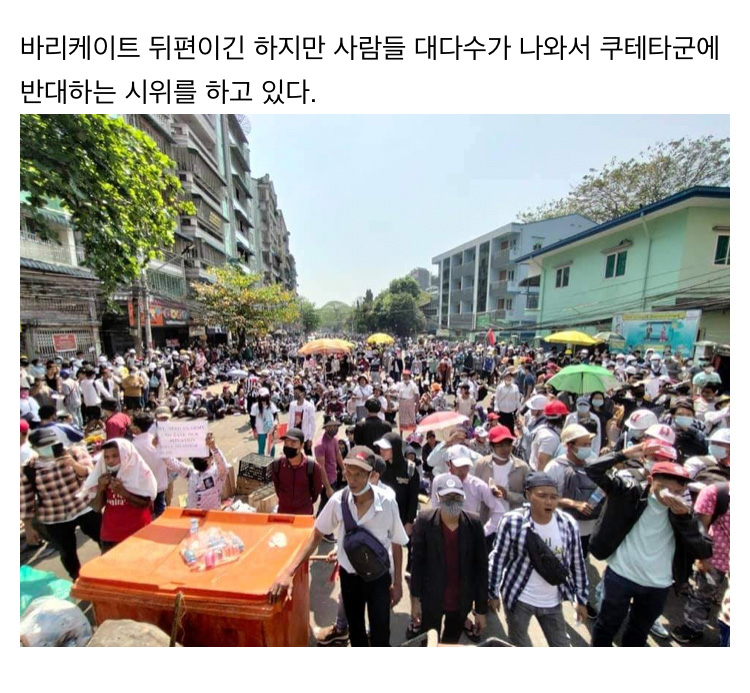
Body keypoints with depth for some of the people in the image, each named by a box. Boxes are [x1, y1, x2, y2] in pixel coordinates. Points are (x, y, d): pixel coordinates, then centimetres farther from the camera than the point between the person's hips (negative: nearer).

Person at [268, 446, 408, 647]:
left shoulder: (387, 504, -26)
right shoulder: (338, 501, -23)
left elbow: (396, 544, -10)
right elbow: (316, 536, -10)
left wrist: (397, 582, -2)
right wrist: (288, 572, -17)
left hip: (379, 577, -2)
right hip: (349, 576, 2)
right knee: (355, 631, 25)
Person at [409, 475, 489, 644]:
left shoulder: (474, 523, -14)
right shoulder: (425, 520, -18)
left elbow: (481, 567, -7)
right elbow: (417, 561, -10)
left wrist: (481, 609, -3)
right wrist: (415, 599, -5)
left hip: (461, 601, 2)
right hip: (431, 599, -1)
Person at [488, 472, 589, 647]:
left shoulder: (568, 524, -14)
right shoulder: (512, 521, -24)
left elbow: (577, 563, 1)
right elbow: (498, 559, -14)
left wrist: (581, 599, 7)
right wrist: (493, 593, -7)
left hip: (552, 602, 3)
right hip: (518, 598, -3)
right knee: (519, 645, 17)